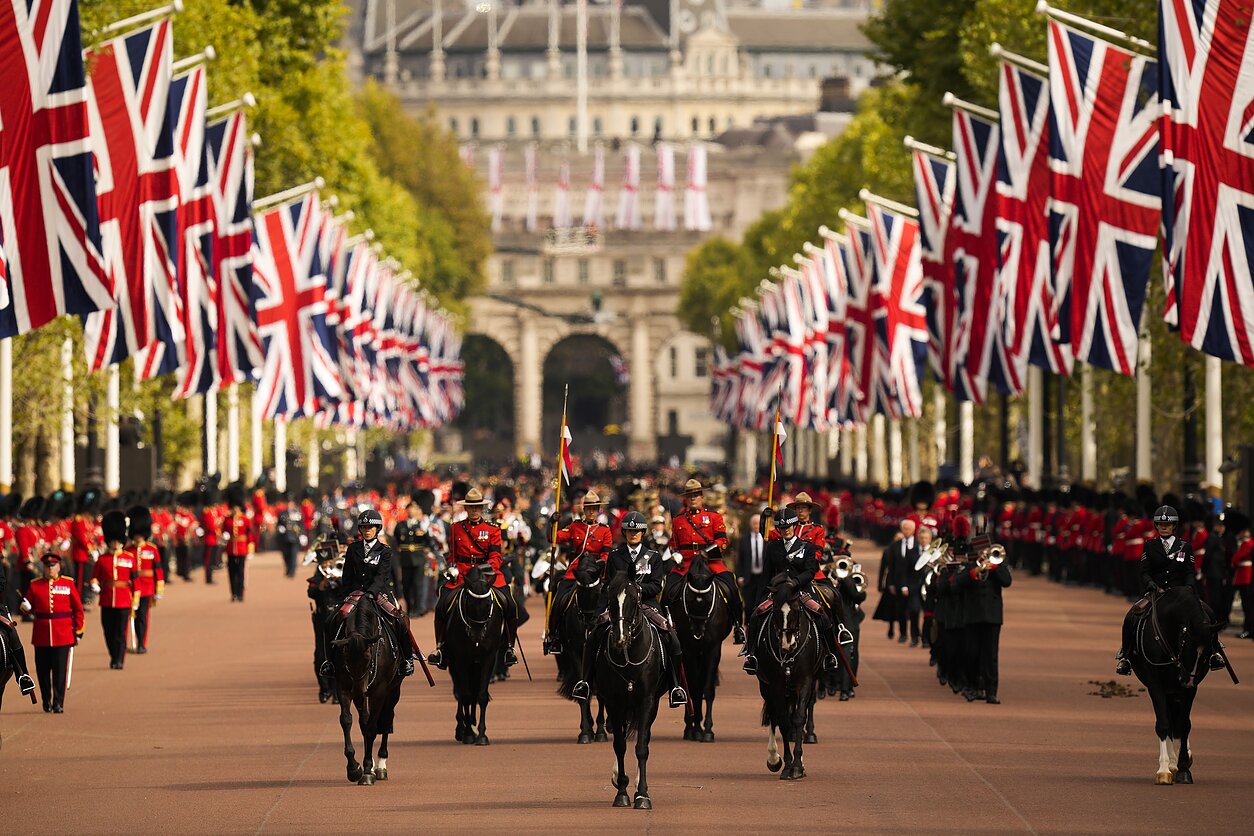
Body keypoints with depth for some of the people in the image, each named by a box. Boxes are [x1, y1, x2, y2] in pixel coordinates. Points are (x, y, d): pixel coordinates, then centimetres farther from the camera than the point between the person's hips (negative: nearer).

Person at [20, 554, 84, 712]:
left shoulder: (68, 584, 5)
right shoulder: (34, 585, 7)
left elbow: (78, 609, 8)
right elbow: (29, 607, 12)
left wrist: (78, 632, 5)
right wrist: (25, 607, -12)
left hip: (63, 636, -1)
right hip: (41, 637, 1)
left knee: (60, 670, -5)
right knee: (43, 670, 6)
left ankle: (58, 703, 1)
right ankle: (47, 702, 21)